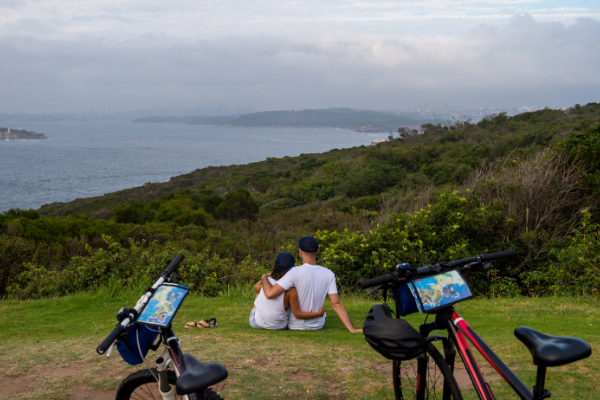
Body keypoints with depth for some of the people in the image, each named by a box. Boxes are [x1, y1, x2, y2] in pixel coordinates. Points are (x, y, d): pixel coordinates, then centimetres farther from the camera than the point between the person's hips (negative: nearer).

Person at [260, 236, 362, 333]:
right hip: (318, 326, 4)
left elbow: (270, 294, -27)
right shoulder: (329, 274, -12)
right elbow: (336, 304, -15)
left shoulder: (295, 272, -22)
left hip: (294, 327, -3)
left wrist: (264, 277, -7)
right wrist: (352, 329, -12)